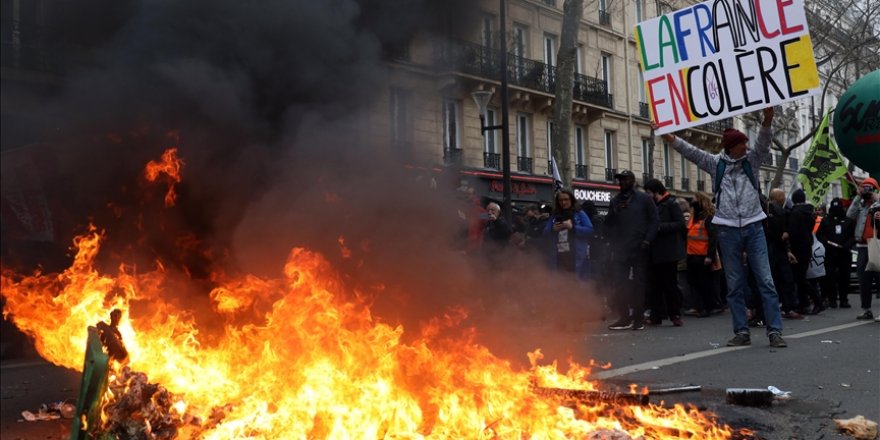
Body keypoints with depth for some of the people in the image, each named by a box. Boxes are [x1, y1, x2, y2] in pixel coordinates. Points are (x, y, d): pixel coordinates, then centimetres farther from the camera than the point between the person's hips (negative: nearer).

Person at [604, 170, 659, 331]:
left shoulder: (643, 199, 3)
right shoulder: (615, 201, 14)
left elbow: (654, 220, -2)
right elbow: (608, 223, 15)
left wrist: (647, 240, -12)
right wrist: (611, 241, 2)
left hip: (639, 249, -3)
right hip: (620, 250, 3)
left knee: (638, 284, 3)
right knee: (620, 284, -2)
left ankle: (638, 318, 9)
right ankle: (624, 317, 3)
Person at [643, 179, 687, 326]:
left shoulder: (671, 204, -5)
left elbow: (681, 224, -13)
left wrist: (660, 227, -17)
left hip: (668, 252, -7)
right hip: (655, 253, 7)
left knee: (670, 284, -1)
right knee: (655, 284, 5)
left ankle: (675, 314, 7)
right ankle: (656, 315, 8)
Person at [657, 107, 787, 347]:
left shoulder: (751, 160, 7)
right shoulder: (715, 163, 6)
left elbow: (763, 143, -6)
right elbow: (691, 151, 1)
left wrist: (767, 120, -24)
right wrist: (668, 136, -10)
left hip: (753, 227, 0)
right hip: (728, 230, 0)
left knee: (765, 280, -4)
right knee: (734, 284, 4)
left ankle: (774, 330, -3)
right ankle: (742, 331, 10)